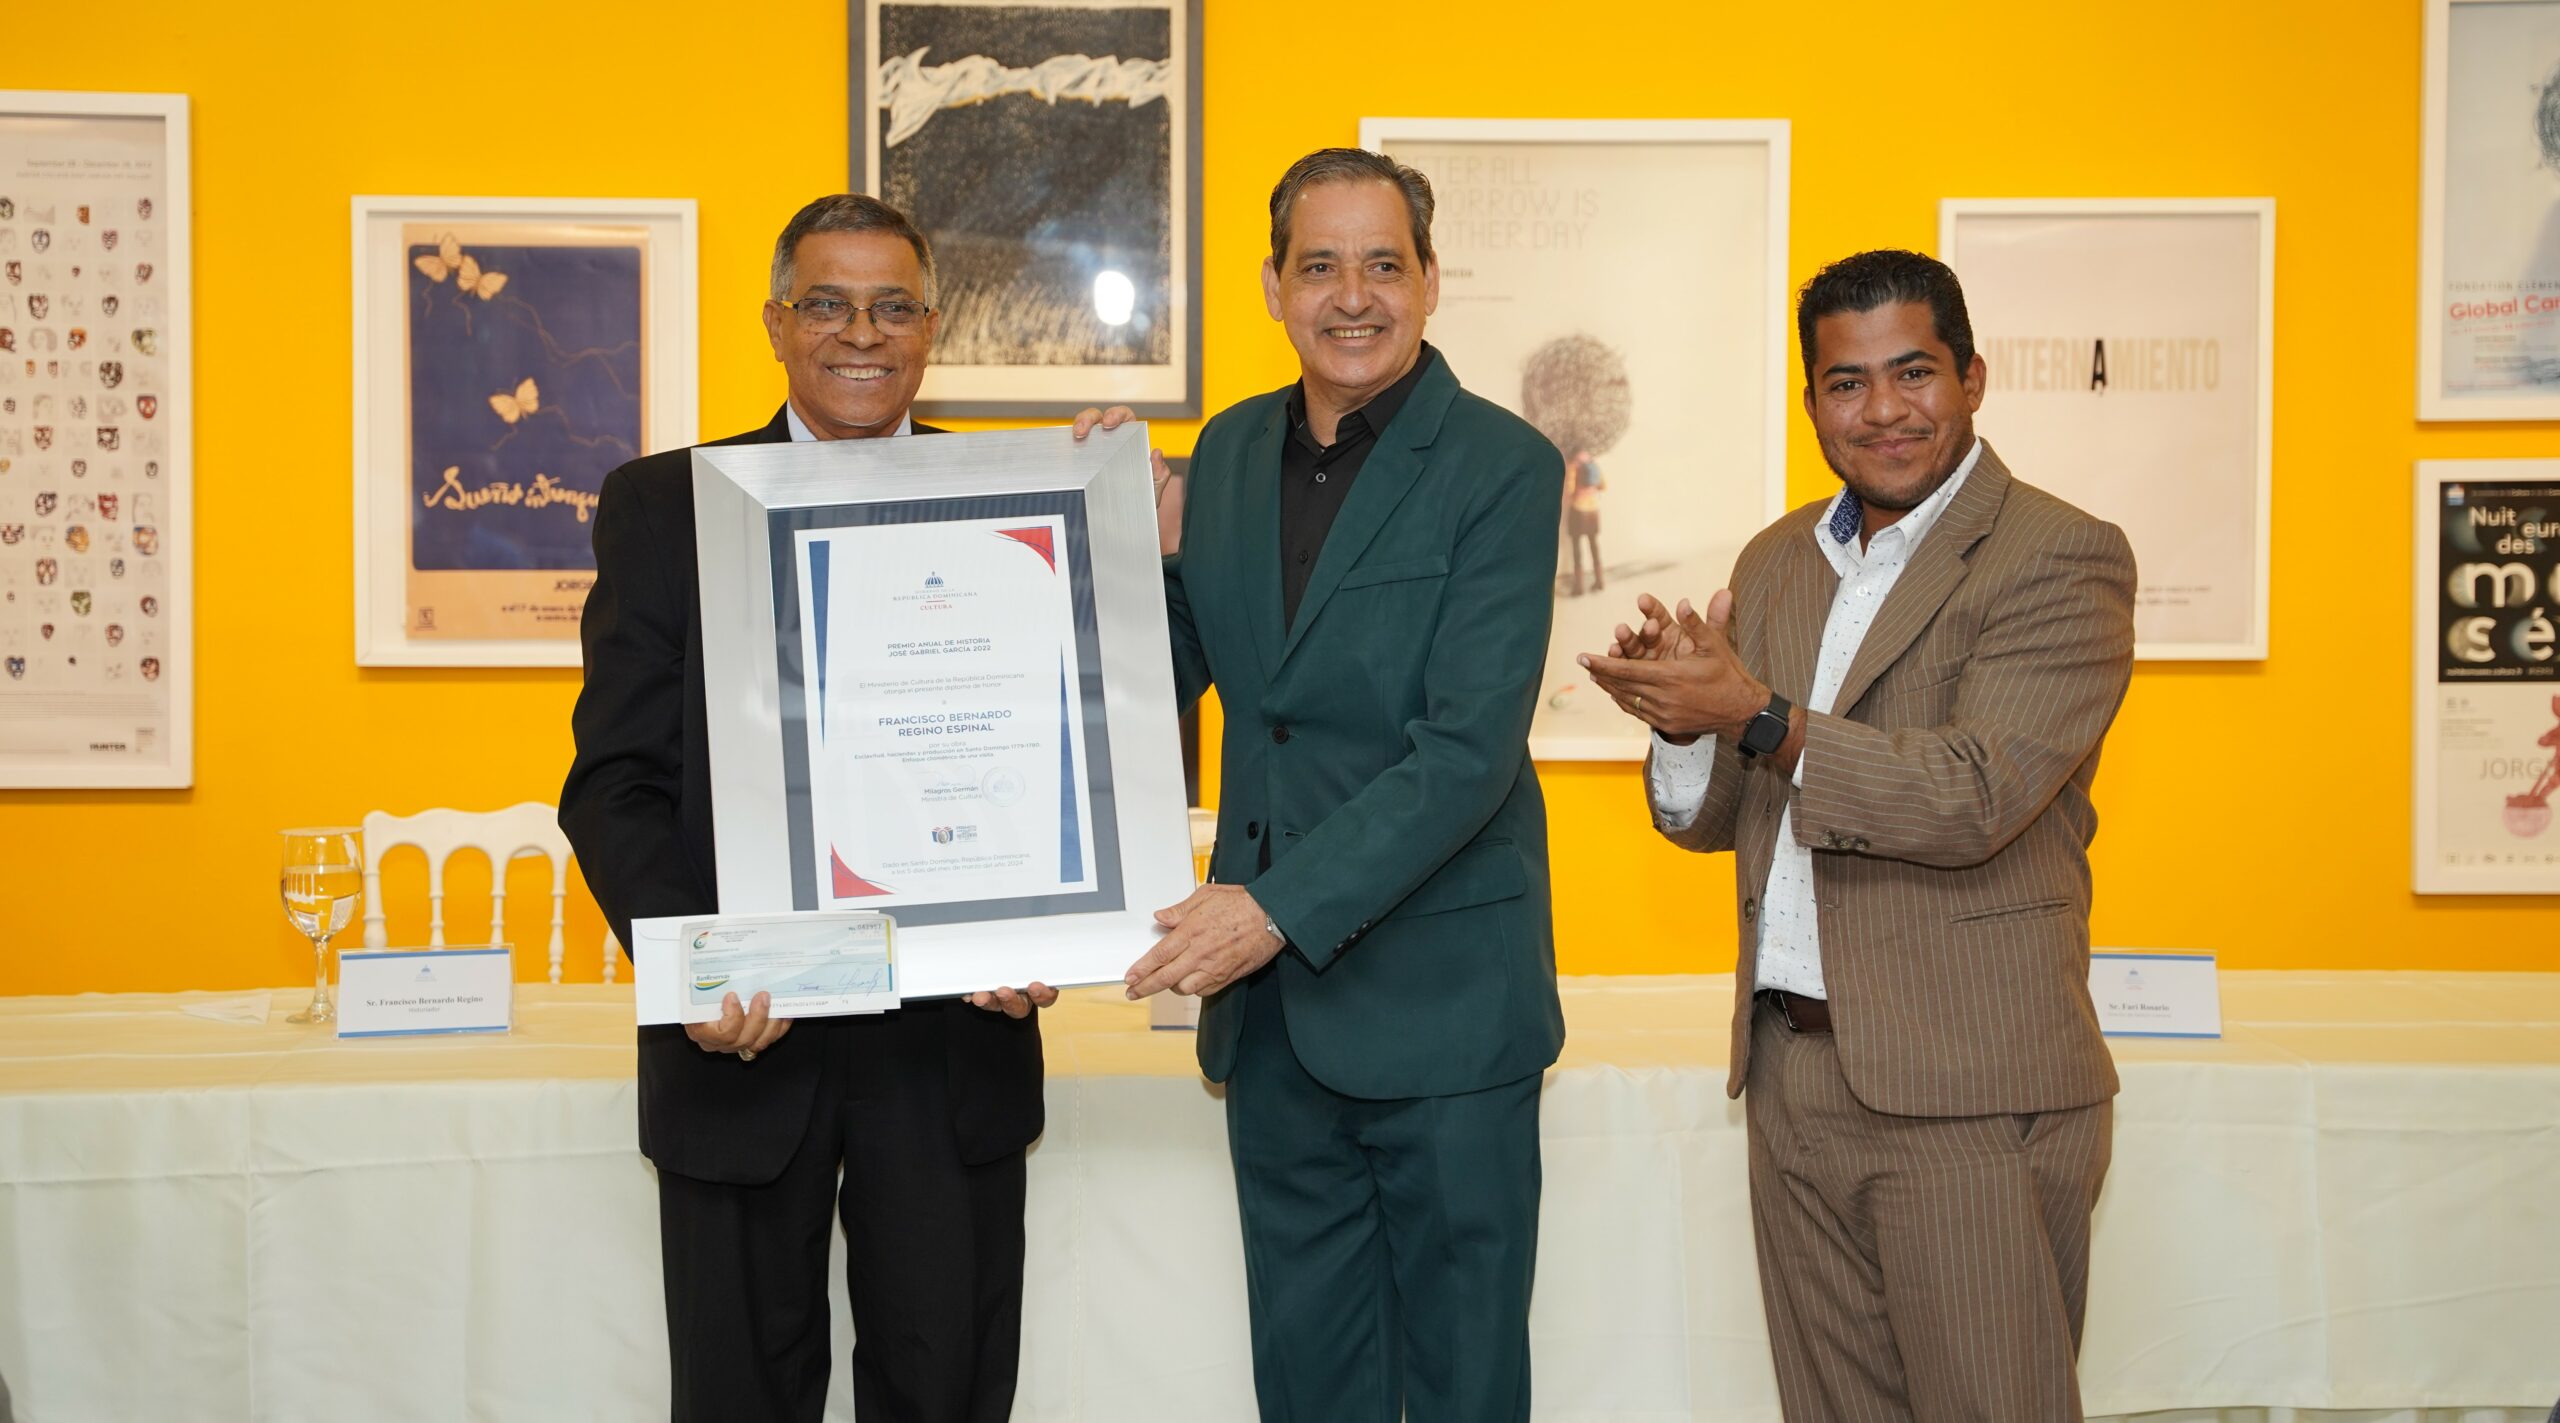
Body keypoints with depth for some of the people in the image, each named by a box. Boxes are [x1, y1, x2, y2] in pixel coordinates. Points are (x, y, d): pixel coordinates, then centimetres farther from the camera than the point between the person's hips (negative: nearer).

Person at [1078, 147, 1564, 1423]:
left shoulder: (1502, 468, -11)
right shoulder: (1231, 451, 7)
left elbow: (1470, 747, -19)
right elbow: (1173, 678, 12)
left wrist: (1284, 908, -25)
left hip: (1438, 993, -5)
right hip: (1268, 996, 5)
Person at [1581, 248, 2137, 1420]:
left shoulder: (2061, 559, -8)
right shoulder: (1775, 563, 13)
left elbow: (1975, 797, -20)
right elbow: (1713, 817, 15)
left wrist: (1755, 717, -20)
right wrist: (1685, 724, -7)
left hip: (1968, 1097, -6)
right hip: (1790, 1074, 6)